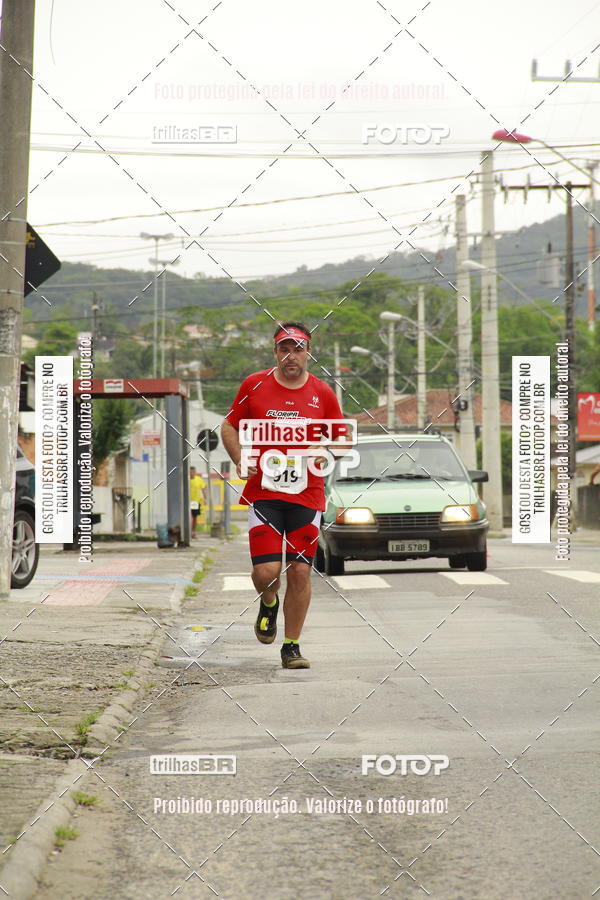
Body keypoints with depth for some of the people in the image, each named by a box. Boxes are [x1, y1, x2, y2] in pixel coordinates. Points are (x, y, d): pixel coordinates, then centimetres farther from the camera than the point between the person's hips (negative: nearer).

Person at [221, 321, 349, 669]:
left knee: (300, 571, 0)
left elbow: (342, 438, 15)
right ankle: (269, 603, 26)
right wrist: (241, 460, -5)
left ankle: (292, 646, 14)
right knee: (266, 571, -11)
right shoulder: (254, 385, 3)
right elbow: (230, 426, 12)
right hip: (263, 493, -1)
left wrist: (326, 452, -7)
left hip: (307, 495, 1)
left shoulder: (323, 393, 5)